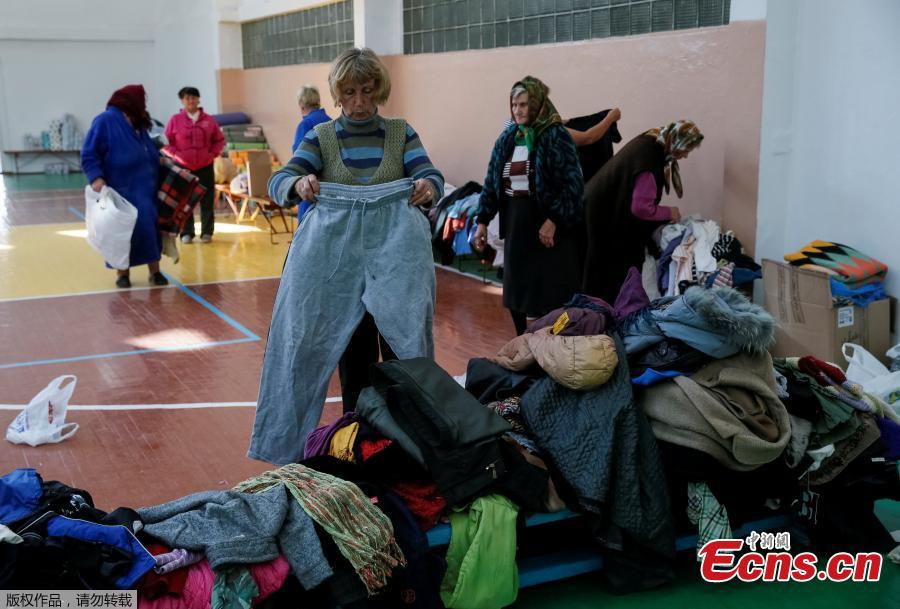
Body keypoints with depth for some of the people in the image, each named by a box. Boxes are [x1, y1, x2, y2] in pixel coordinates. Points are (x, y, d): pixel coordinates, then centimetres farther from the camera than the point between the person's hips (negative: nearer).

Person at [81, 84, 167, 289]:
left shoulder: (138, 124, 13)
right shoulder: (105, 121, -9)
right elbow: (89, 153, -13)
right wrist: (96, 177, -23)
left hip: (143, 189, 6)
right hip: (119, 190, -6)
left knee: (147, 228, 3)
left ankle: (154, 270, 9)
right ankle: (122, 272, 13)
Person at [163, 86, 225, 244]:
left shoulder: (209, 120, 3)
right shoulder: (175, 120, 0)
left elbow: (219, 140, 11)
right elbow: (166, 142, 4)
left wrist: (213, 154, -2)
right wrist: (175, 155, -9)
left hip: (205, 167, 1)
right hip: (183, 168, -1)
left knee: (207, 201, 3)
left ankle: (207, 232, 12)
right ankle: (186, 233, 10)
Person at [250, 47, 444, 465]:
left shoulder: (401, 133, 6)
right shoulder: (320, 138, 4)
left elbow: (430, 176, -7)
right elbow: (279, 182, -7)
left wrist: (428, 187, -31)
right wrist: (299, 184, -31)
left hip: (395, 259, 0)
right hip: (340, 263, 0)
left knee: (405, 351, 1)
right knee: (354, 361, 5)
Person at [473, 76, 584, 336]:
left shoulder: (556, 136, -8)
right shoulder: (507, 138, 10)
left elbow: (572, 184, -14)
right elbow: (491, 182, 14)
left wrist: (554, 220, -20)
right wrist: (483, 221, 10)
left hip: (546, 223, -6)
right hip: (514, 224, 6)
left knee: (551, 294, -2)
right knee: (515, 291, 11)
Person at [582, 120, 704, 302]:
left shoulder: (652, 141, -3)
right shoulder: (649, 161, -31)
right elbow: (641, 207, -28)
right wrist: (669, 213, -13)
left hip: (607, 204, 9)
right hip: (607, 214, -9)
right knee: (613, 267, 1)